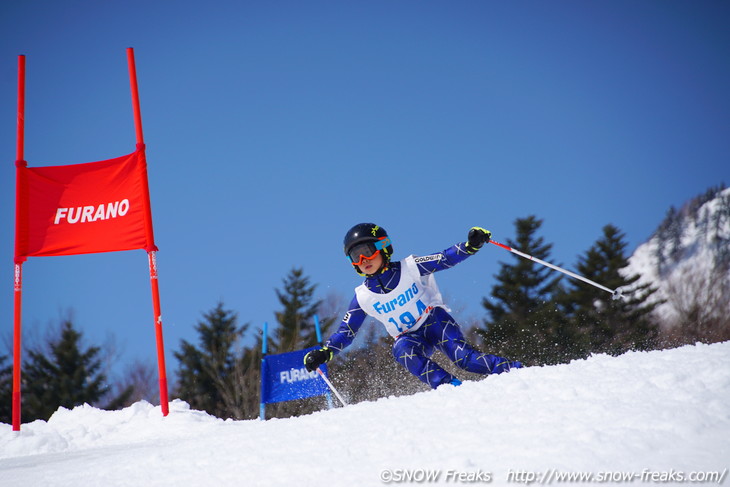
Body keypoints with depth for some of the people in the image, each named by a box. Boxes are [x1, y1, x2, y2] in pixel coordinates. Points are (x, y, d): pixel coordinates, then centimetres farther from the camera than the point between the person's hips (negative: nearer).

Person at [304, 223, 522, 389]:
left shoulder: (410, 268, -6)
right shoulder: (363, 297, 2)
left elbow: (446, 259, -11)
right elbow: (345, 331, 6)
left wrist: (471, 245, -29)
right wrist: (325, 352, -10)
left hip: (435, 320, -2)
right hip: (408, 337, 2)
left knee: (461, 356, -29)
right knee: (403, 351, -34)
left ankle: (515, 371, -24)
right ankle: (453, 389, -41)